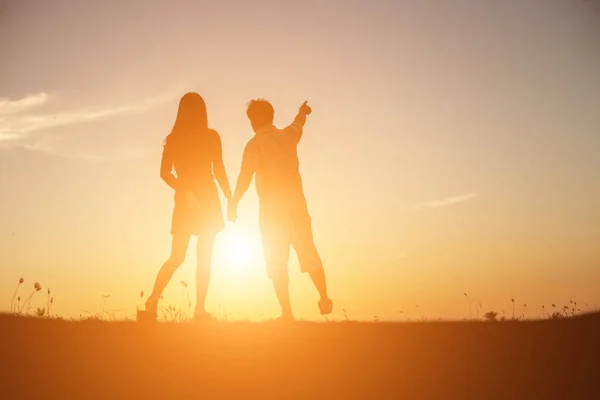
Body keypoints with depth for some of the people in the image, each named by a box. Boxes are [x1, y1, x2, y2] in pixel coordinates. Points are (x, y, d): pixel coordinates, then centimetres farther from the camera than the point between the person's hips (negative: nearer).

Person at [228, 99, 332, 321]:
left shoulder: (255, 144, -6)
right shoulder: (288, 136, 8)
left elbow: (246, 176, -19)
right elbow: (298, 124, 32)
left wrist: (233, 203, -17)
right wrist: (302, 112, 54)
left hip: (272, 208, -4)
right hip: (296, 203, 4)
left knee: (277, 261, 1)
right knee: (308, 253, 15)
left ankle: (287, 311, -3)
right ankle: (324, 299, 21)